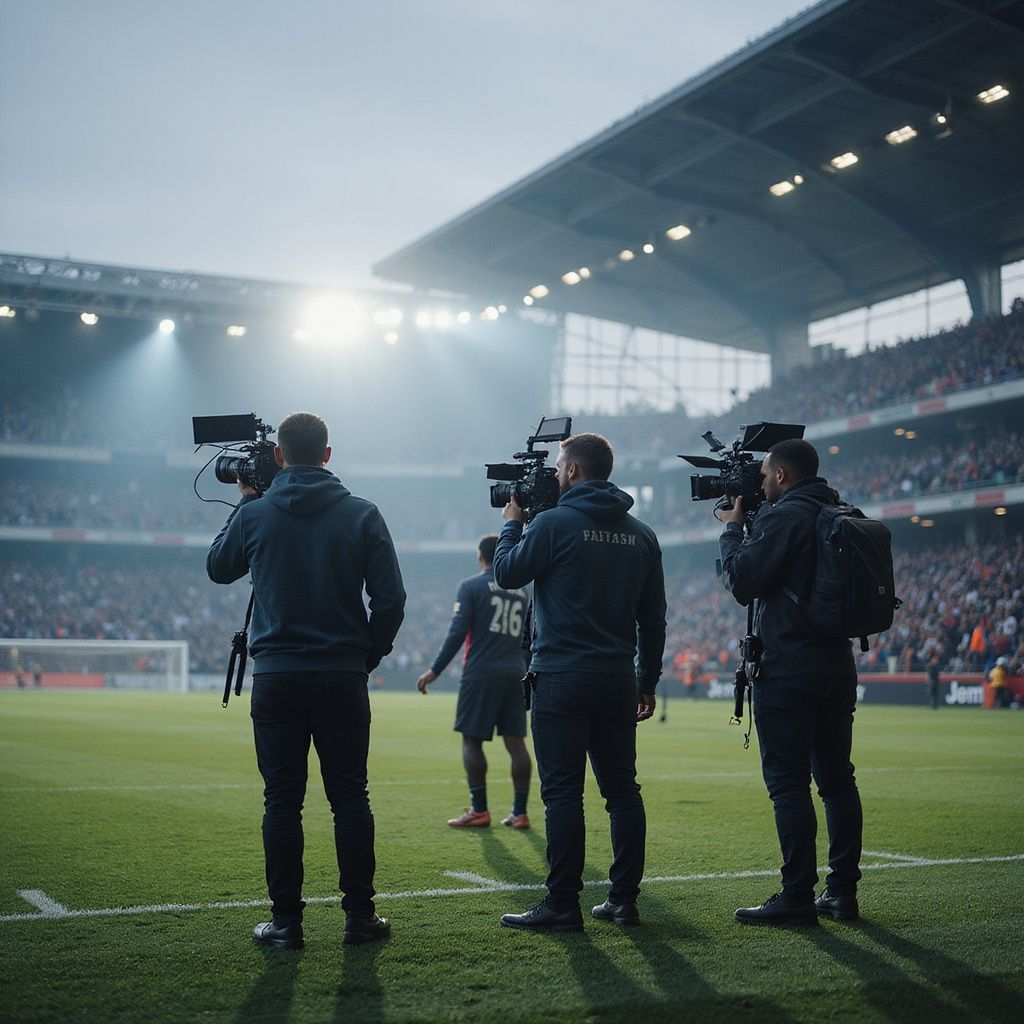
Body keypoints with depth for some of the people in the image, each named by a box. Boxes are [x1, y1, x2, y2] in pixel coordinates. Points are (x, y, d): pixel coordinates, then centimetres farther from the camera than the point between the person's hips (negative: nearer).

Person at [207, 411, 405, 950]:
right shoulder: (362, 515, -1)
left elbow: (218, 568, 18)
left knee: (282, 800, 5)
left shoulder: (255, 514, -1)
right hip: (343, 677, 0)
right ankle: (359, 915, 11)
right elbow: (390, 598, -2)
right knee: (350, 797, 7)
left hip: (276, 677, 0)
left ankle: (286, 920, 8)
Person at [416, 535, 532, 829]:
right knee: (515, 742, 4)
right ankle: (520, 813, 5)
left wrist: (435, 670, -5)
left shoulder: (471, 586, -1)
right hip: (515, 674, 5)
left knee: (472, 740, 1)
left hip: (481, 673, -5)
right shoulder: (520, 590, 15)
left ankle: (479, 810, 0)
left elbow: (457, 632, -9)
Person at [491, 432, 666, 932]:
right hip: (618, 679, 6)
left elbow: (507, 572, 2)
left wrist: (510, 524, 17)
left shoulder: (554, 523, -8)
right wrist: (648, 680, 19)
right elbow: (653, 617, 12)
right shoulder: (641, 534, 10)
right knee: (622, 789, 10)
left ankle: (563, 905, -2)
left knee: (562, 791, -4)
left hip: (562, 678, -6)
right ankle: (624, 899, 13)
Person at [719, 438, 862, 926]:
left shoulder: (784, 517, -12)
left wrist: (733, 527, 2)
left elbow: (741, 581, -12)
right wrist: (751, 524, 20)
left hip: (788, 670, -8)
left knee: (788, 781, -6)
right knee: (836, 779, 11)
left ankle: (797, 897, -5)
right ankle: (842, 891, 15)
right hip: (837, 666, 9)